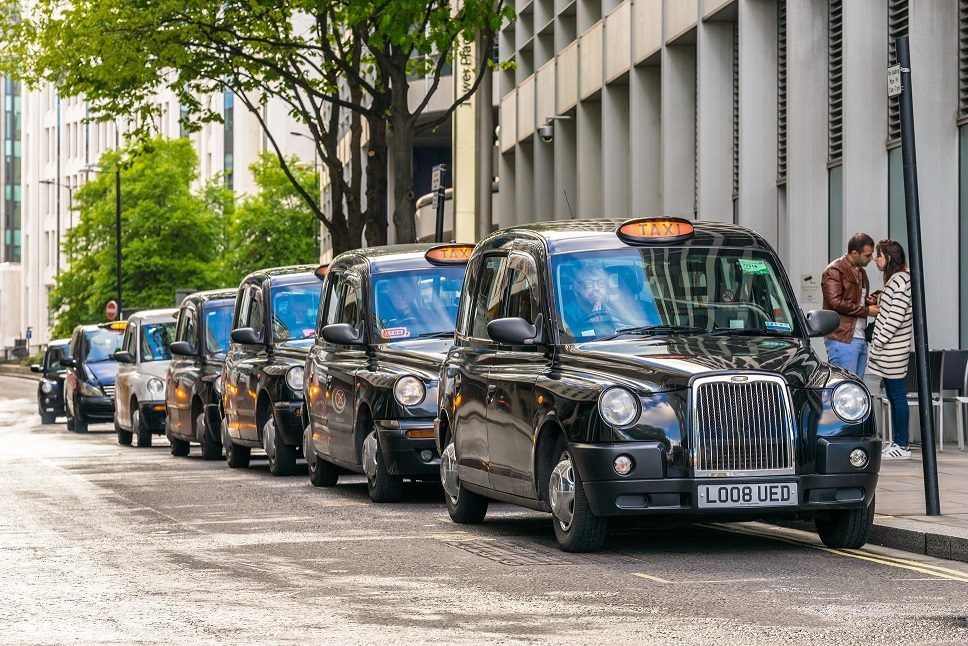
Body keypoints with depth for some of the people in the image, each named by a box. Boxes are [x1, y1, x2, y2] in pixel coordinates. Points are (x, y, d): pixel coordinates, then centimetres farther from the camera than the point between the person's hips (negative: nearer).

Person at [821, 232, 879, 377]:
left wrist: (873, 303, 9)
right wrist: (866, 310, -13)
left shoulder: (861, 272, 21)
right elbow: (835, 303, -17)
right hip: (842, 339, -9)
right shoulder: (834, 271, -7)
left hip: (860, 338, 9)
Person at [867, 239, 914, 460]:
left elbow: (896, 316, -20)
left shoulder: (900, 280, -14)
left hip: (893, 348, -10)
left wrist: (880, 340, -16)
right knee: (893, 396, 11)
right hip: (889, 349, 10)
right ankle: (897, 443, 14)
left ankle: (902, 446, -4)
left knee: (897, 395, -6)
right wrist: (877, 337, 15)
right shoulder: (894, 280, 17)